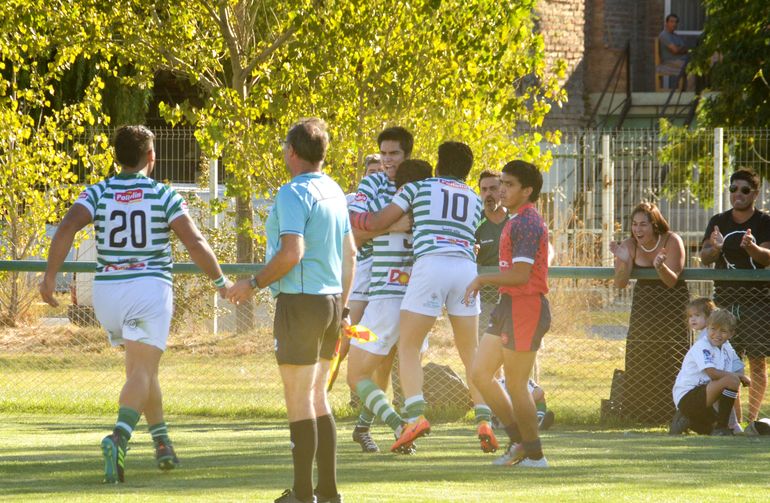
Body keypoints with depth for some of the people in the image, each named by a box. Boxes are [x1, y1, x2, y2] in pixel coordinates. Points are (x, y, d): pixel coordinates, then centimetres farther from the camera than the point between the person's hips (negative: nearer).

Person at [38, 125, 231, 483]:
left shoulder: (98, 194, 3)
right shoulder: (164, 196, -2)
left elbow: (66, 228, -13)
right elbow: (195, 244, -9)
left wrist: (50, 276, -10)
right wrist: (220, 282, 4)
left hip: (107, 290, 3)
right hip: (151, 287, -3)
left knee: (142, 369, 23)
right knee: (140, 375, -9)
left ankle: (162, 442, 28)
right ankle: (119, 439, -32)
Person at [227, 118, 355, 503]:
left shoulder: (293, 193, -14)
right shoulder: (333, 192, 13)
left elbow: (292, 253, -23)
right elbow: (350, 252, 19)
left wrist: (253, 284, -12)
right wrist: (343, 306, 25)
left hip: (300, 302, -8)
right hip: (331, 300, 8)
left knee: (299, 400, -4)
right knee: (317, 399, 14)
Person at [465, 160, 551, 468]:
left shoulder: (527, 223, -16)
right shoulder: (515, 221, 17)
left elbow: (521, 274, -23)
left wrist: (482, 279, -13)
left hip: (525, 309, -11)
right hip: (507, 305, 11)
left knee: (516, 385, -4)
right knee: (480, 374, 10)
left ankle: (534, 455, 7)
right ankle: (518, 440, 17)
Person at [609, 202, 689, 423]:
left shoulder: (672, 242, -19)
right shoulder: (630, 245, -11)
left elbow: (671, 282, -23)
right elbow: (620, 284, -16)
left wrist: (660, 266, -43)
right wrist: (623, 261, -34)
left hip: (672, 303, -3)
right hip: (644, 303, 3)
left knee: (669, 359, -10)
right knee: (638, 359, -2)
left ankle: (670, 412, -5)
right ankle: (640, 412, 6)